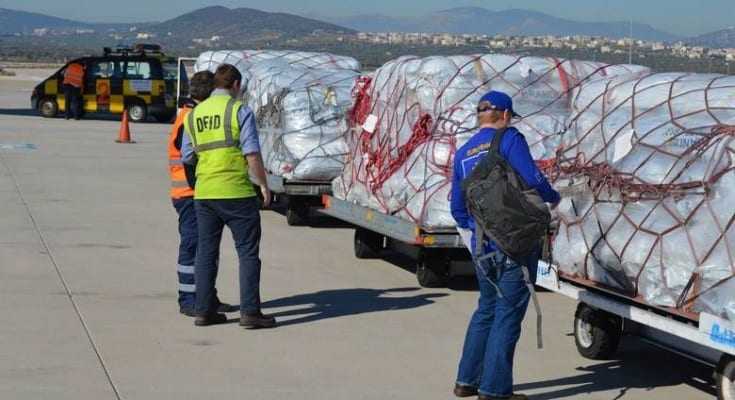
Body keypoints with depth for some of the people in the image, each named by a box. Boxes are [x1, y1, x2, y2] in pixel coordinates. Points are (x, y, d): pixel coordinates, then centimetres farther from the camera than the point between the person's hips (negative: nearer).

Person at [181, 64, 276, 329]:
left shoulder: (194, 114, 12)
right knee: (248, 251, 0)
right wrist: (263, 184, -3)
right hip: (236, 192, -6)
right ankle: (250, 312, -3)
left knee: (206, 252, 12)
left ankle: (204, 310, 13)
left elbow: (187, 157, 16)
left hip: (203, 193, 6)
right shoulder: (239, 110, -6)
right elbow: (252, 153, -11)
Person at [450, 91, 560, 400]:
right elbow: (532, 179, -16)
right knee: (508, 313, -2)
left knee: (487, 309, 20)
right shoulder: (509, 139, -6)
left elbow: (458, 209, 18)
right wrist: (553, 198, 3)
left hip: (484, 247, 7)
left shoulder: (463, 153, 14)